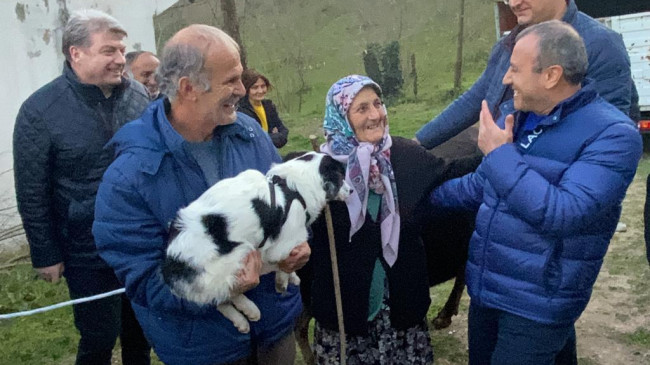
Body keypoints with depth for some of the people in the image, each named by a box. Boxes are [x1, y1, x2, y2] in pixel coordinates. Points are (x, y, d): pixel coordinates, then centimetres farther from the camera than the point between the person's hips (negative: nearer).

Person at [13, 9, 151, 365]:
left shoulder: (137, 95, -1)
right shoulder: (40, 110, -13)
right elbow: (32, 194, -7)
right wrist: (45, 255, -5)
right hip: (90, 255, -4)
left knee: (141, 329, 20)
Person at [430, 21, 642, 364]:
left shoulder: (612, 134, -17)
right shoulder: (513, 116, 3)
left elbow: (563, 214, -29)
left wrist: (500, 154, -23)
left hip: (538, 303, -7)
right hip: (485, 288, 7)